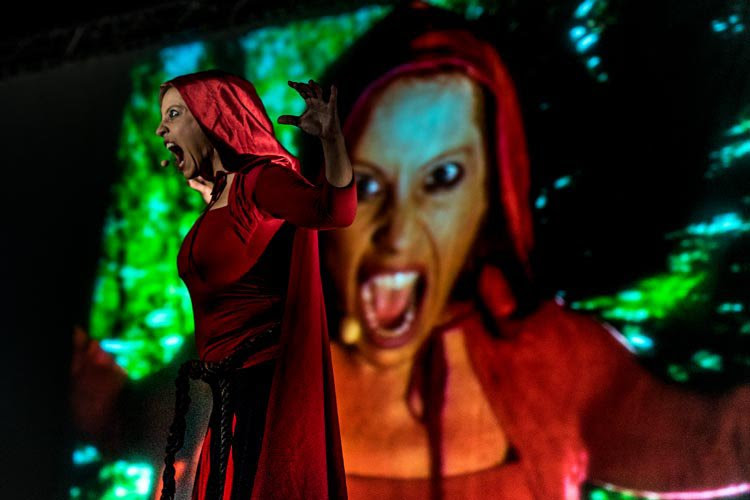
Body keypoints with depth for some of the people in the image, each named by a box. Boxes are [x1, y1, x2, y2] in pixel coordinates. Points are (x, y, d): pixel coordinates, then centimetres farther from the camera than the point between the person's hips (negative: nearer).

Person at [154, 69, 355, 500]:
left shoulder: (259, 180, -11)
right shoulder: (221, 199, 15)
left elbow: (337, 211, -30)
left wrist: (332, 137, -46)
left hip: (261, 387, -9)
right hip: (231, 391, 9)